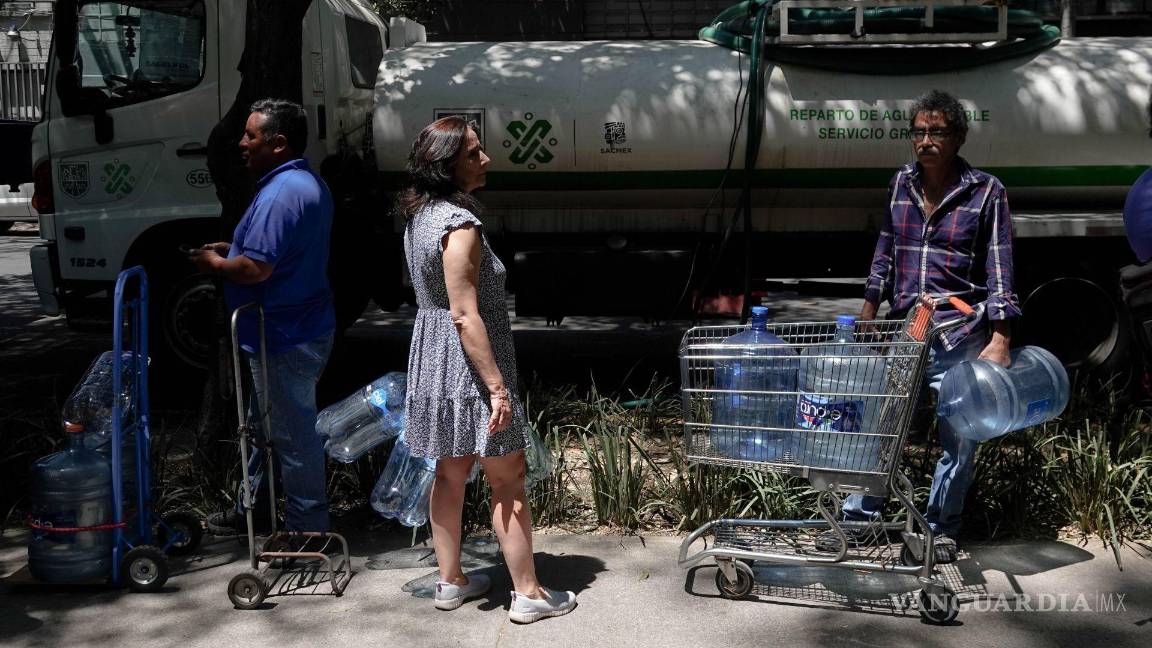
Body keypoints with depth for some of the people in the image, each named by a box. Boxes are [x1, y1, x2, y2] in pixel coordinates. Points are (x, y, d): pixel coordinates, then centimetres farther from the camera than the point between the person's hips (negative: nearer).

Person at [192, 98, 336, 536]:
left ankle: (307, 527, 14)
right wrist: (231, 250, 12)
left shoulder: (281, 193, -24)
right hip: (299, 329, 11)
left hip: (284, 339, -11)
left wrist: (216, 265, -9)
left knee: (293, 434, 2)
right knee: (264, 423, 22)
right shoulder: (308, 183, 11)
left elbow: (256, 268, -28)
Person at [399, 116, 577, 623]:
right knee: (508, 481, 1)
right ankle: (528, 594, 10)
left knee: (449, 473, 17)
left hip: (432, 358, 9)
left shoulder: (419, 215, 7)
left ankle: (450, 581, 27)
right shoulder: (460, 225, -22)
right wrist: (497, 387, -22)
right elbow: (466, 316, -24)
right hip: (468, 367, -9)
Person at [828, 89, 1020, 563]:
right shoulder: (902, 183, 6)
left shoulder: (985, 192, -6)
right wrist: (869, 310, 15)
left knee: (959, 440, 5)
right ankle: (859, 519, 19)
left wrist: (999, 341, -15)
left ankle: (941, 529, 22)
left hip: (961, 339, -3)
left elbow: (999, 269, -7)